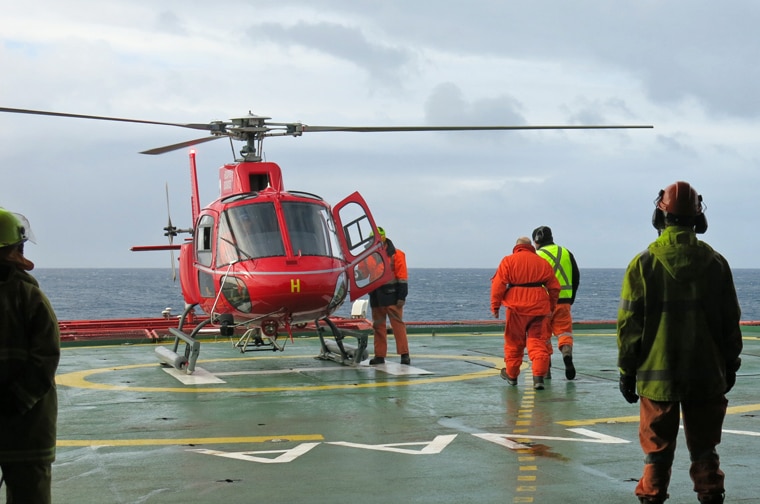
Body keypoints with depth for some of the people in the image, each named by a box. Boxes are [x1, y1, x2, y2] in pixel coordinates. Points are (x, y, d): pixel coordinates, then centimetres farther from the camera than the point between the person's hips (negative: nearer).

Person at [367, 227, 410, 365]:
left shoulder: (396, 255, -3)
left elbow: (402, 277, -6)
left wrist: (402, 297, -12)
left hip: (391, 296, -5)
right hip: (376, 297, 5)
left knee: (398, 324, -8)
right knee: (378, 326, 7)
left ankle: (404, 354, -7)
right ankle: (379, 355, 12)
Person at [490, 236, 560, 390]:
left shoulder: (508, 261, 1)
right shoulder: (542, 262, 10)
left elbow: (498, 284, -6)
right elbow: (554, 287, 13)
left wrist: (495, 305, -1)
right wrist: (552, 307, 23)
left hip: (516, 307, -2)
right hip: (539, 307, 2)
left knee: (514, 341, 13)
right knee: (538, 341, 1)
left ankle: (511, 374, 26)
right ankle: (538, 376, -13)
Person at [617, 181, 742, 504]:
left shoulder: (644, 263, -6)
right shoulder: (715, 263, 1)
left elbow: (629, 323, -4)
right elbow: (730, 321, 7)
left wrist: (627, 371, 4)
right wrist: (730, 365, 18)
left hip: (657, 374, -2)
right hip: (706, 374, 2)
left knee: (657, 448, 6)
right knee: (704, 448, 11)